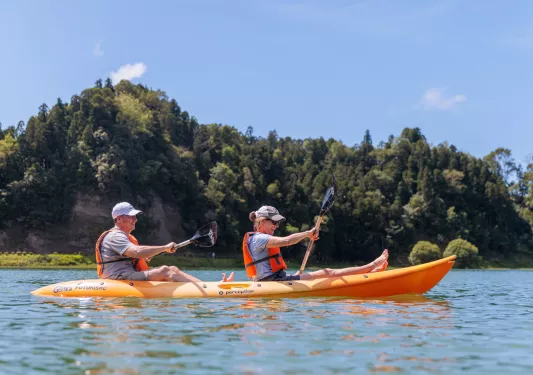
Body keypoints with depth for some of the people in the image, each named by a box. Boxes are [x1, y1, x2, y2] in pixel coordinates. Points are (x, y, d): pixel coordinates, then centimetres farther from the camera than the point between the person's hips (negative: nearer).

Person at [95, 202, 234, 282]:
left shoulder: (125, 236, 23)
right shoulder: (114, 236, -13)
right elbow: (137, 252, -29)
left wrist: (144, 257, 11)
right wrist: (165, 248, -24)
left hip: (130, 276, 10)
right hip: (119, 278, -10)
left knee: (173, 269, -4)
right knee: (164, 271, -23)